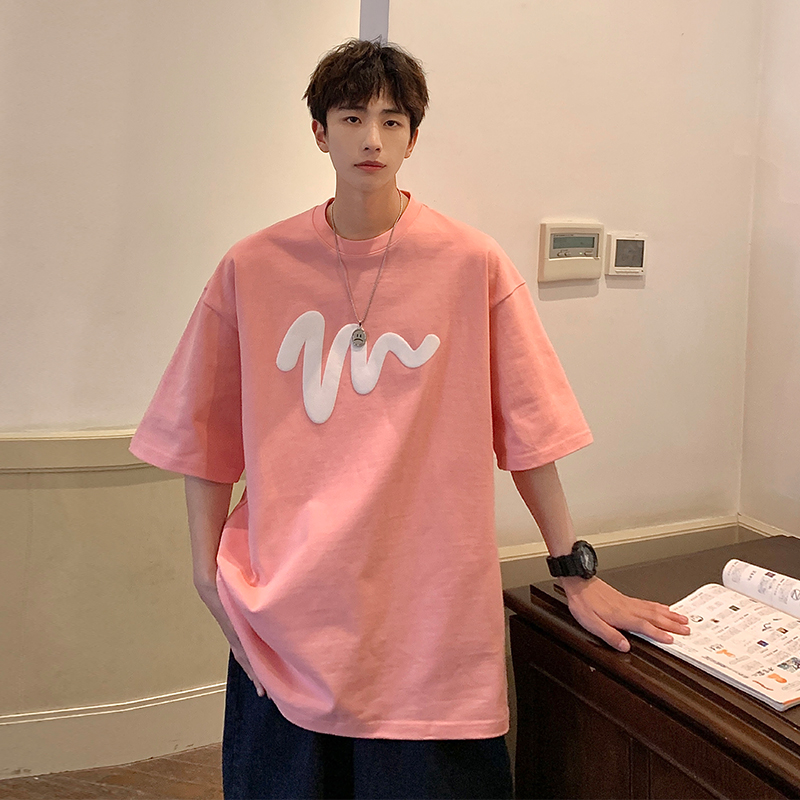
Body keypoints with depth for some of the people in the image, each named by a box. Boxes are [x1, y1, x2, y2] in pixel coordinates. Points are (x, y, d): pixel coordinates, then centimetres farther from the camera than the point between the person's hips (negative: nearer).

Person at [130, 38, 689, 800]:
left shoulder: (472, 264, -5)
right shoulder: (252, 267, -1)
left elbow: (527, 427, -2)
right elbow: (206, 432, 4)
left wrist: (576, 573, 0)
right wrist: (209, 573, 0)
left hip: (432, 612, -1)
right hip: (284, 618, 2)